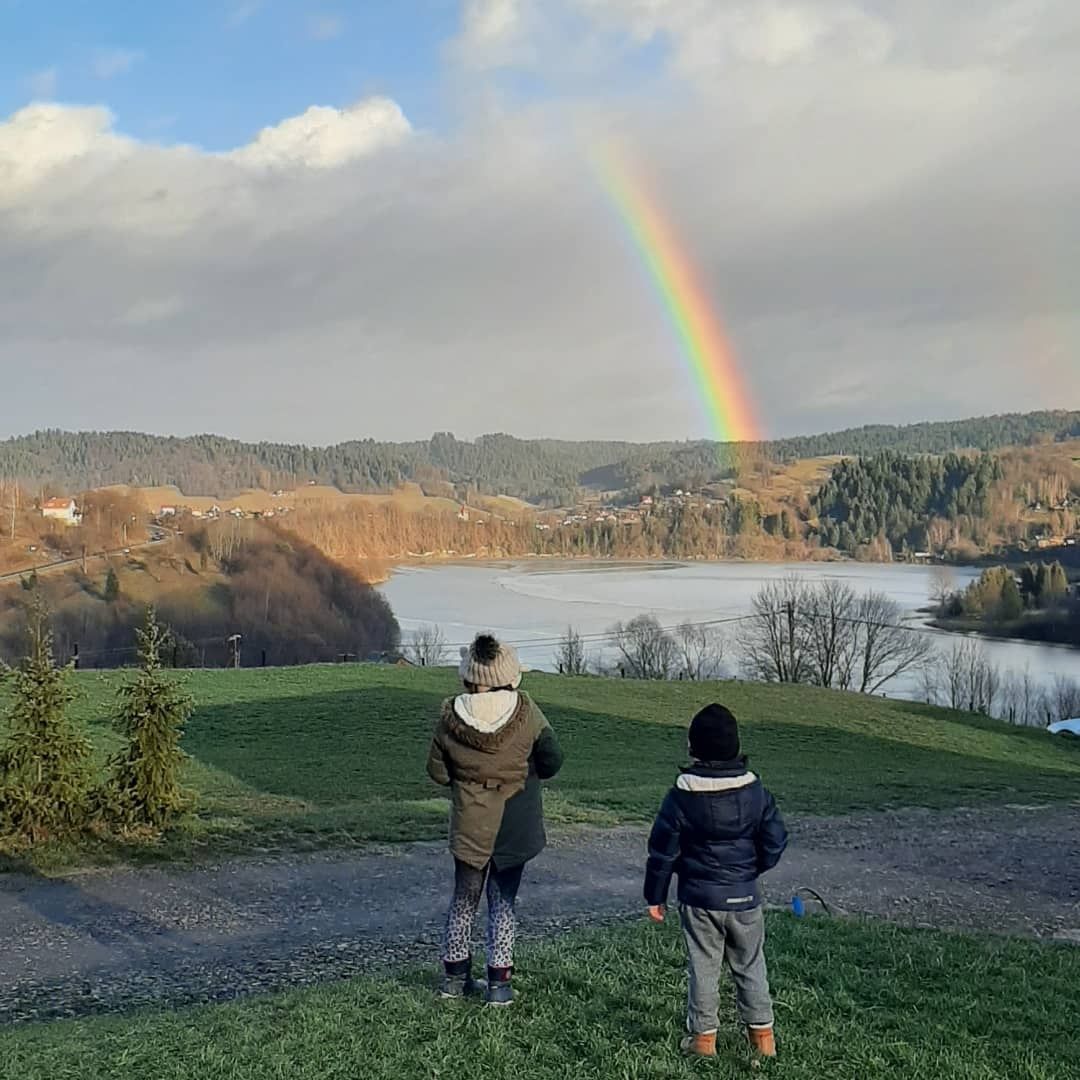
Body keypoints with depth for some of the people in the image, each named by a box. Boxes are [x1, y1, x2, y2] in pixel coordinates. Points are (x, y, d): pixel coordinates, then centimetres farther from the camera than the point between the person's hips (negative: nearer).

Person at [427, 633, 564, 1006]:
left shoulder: (450, 717, -12)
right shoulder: (525, 712, -15)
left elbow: (437, 772, -3)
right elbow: (552, 761, -7)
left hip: (470, 825, 1)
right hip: (515, 827, -1)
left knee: (464, 899, 17)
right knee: (503, 902, 11)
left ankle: (454, 975, 26)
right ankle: (499, 982, 13)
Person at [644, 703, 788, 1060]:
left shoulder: (682, 795, -11)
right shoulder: (755, 791, -7)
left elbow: (662, 850, -7)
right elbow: (775, 841, -2)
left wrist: (655, 896, 3)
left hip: (699, 898, -1)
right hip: (745, 897, 2)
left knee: (703, 967, 9)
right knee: (751, 966, 14)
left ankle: (703, 1036, 16)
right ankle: (762, 1034, 21)